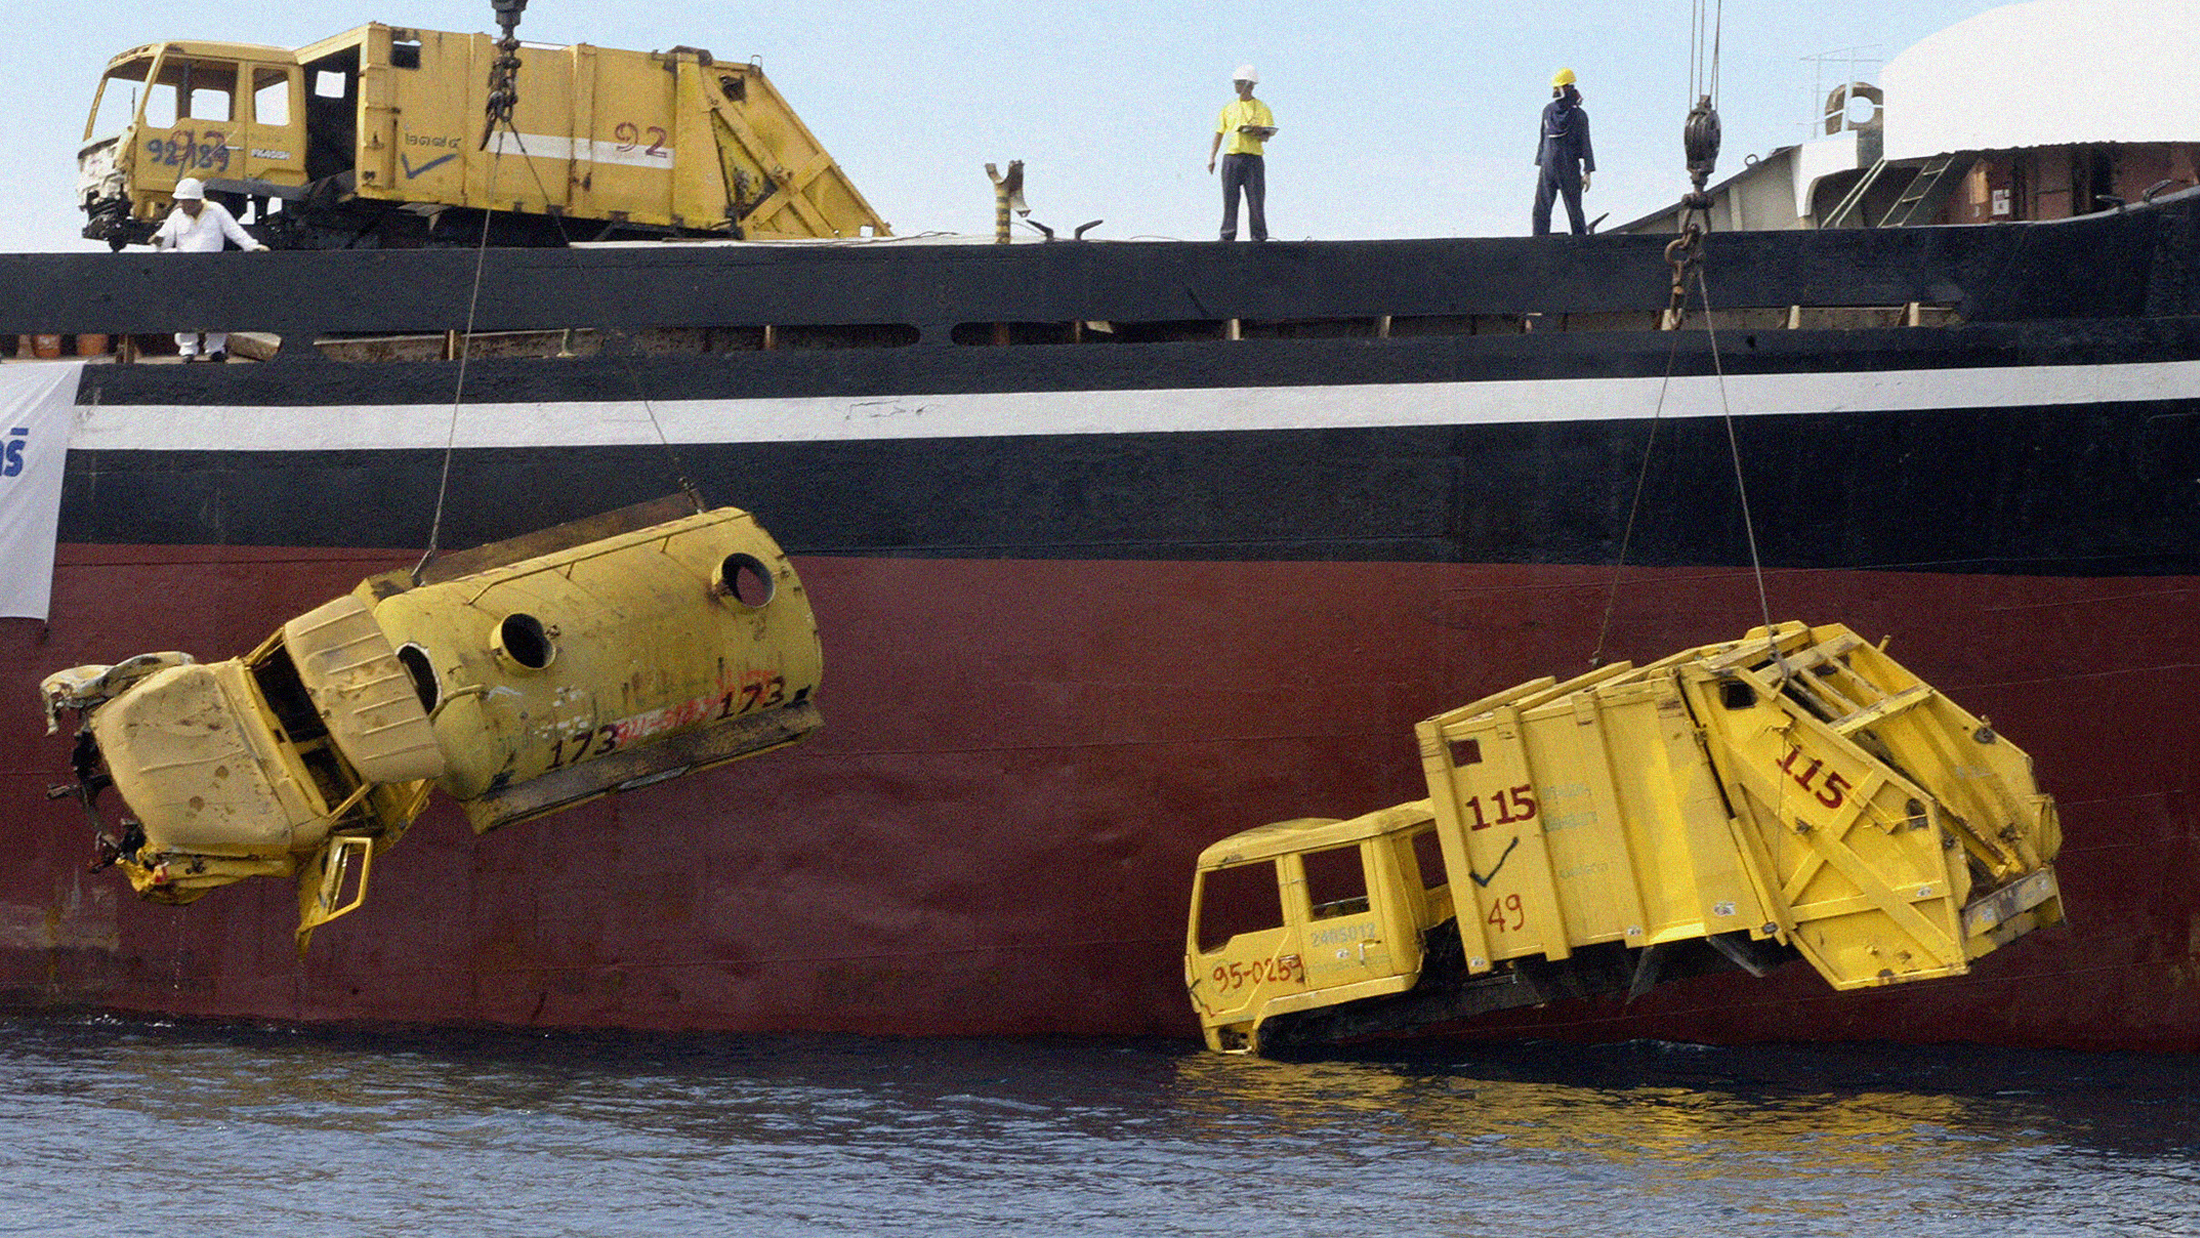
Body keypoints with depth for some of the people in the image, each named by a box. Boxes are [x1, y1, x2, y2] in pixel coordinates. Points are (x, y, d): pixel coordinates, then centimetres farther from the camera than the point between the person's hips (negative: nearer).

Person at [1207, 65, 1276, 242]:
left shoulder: (1261, 108, 7)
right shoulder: (1229, 108, 16)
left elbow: (1267, 136, 0)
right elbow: (1219, 134, 15)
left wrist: (1258, 132, -23)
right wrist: (1211, 157, 5)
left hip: (1253, 158, -3)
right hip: (1231, 157, 3)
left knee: (1256, 201, -5)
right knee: (1230, 200, -1)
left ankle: (1259, 237, -1)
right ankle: (1227, 238, 1)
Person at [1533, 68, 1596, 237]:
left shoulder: (1578, 115, -4)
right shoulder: (1548, 111, 9)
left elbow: (1585, 145, -4)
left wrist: (1587, 172, -9)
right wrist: (1540, 164, 14)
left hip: (1569, 169, -4)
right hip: (1548, 167, 4)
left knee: (1574, 209, 0)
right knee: (1541, 209, 0)